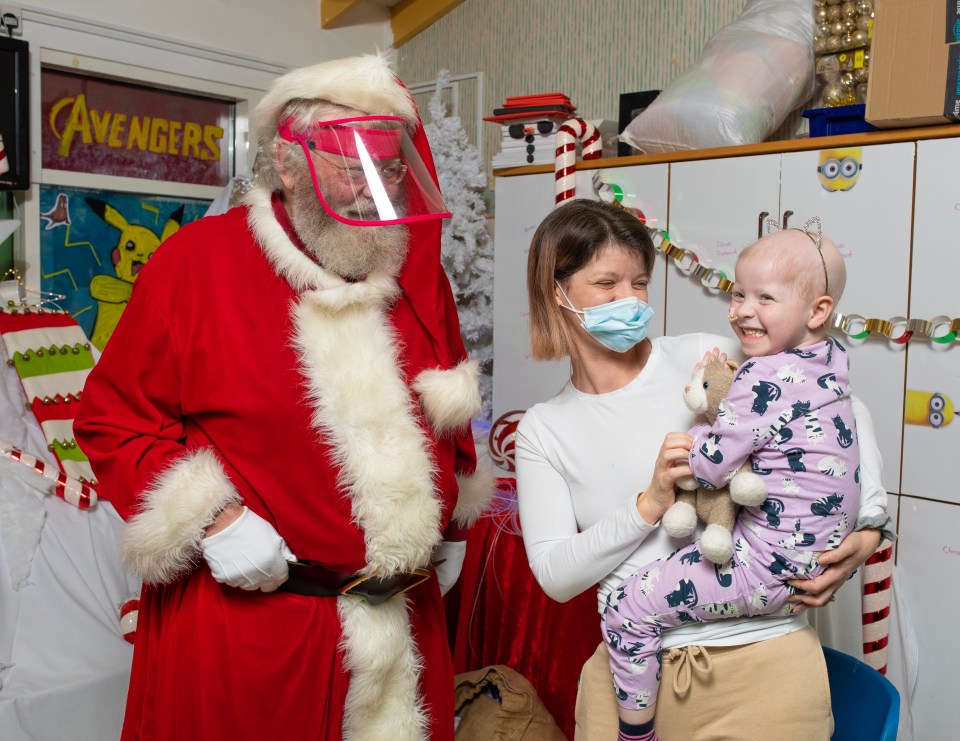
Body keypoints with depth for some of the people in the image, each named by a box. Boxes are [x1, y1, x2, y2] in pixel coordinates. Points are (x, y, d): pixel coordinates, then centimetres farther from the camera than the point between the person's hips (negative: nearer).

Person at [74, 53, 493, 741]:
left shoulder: (419, 276, 4)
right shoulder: (199, 260, -10)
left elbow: (449, 418, 16)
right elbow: (114, 417, -6)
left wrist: (454, 527, 16)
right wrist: (212, 520, -16)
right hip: (244, 609, -4)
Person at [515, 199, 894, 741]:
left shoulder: (711, 359, -4)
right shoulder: (543, 429, 2)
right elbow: (555, 575, -5)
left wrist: (869, 525, -4)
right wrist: (649, 504, -17)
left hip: (765, 659, 0)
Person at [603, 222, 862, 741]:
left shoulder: (764, 381, -23)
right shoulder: (828, 359, 5)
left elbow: (707, 466, -23)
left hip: (770, 566, -10)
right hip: (820, 553, 10)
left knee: (628, 607, -6)